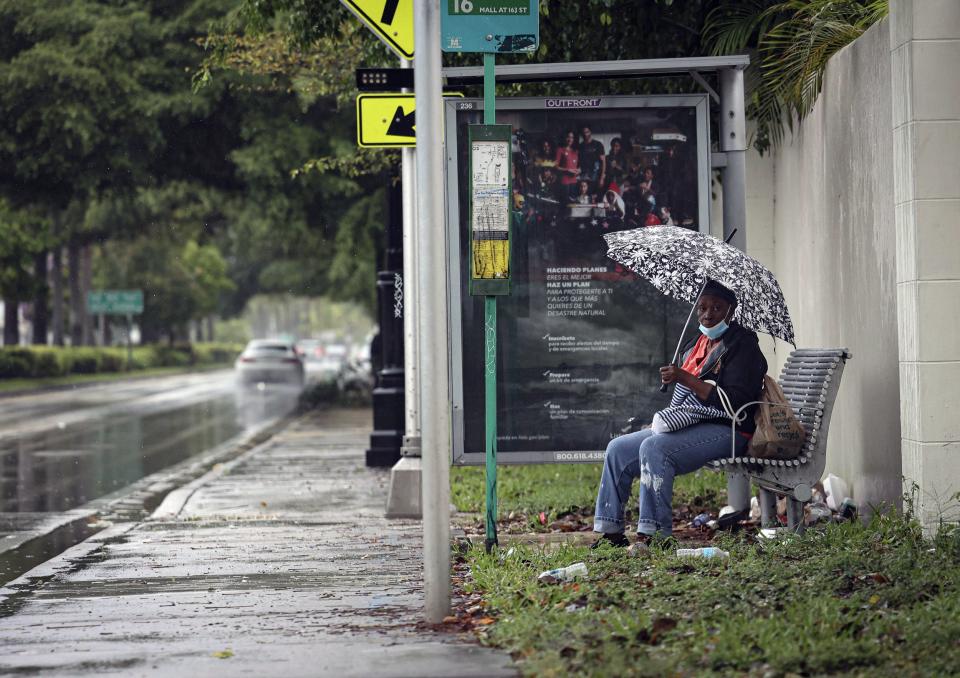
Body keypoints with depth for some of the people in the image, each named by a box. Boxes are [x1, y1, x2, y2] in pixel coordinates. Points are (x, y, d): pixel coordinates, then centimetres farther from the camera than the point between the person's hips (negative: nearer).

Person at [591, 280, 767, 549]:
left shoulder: (742, 345, -8)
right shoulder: (694, 346, 18)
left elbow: (733, 402, -20)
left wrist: (685, 378, -21)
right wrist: (659, 421, 5)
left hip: (726, 430, -9)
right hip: (690, 426, 9)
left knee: (653, 447, -31)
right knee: (618, 449, 0)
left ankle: (655, 534, -31)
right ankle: (610, 530, 0)